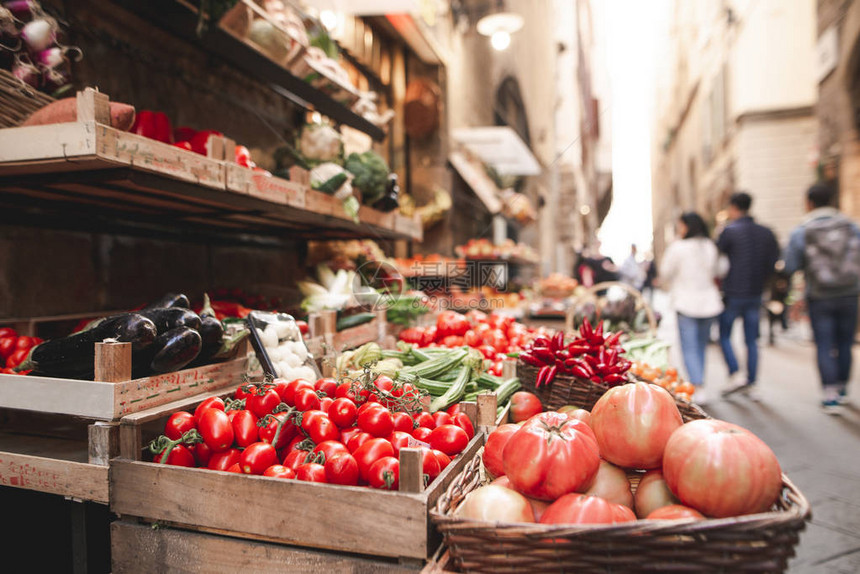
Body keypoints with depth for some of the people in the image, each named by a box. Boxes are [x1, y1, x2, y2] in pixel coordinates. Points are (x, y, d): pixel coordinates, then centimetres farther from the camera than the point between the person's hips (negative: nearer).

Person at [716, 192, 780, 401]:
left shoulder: (729, 231, -9)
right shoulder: (766, 233, 7)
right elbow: (774, 263, 7)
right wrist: (759, 280, 17)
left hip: (733, 294, -5)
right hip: (755, 295, 5)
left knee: (724, 335, 9)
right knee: (752, 341, 10)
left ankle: (736, 375, -5)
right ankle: (751, 385, 12)